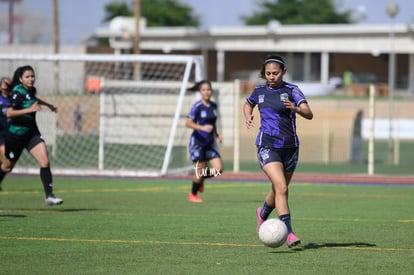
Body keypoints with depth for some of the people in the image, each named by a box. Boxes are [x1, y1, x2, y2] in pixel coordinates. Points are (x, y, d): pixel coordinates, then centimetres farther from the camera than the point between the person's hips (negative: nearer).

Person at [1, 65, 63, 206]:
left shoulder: (31, 90, 5)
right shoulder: (18, 93, -18)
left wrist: (47, 104, 36)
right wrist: (29, 109, -32)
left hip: (32, 133, 6)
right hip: (16, 134, -6)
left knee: (44, 161, -12)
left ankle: (49, 196, -14)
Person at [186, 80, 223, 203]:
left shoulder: (213, 105, 7)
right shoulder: (197, 106, -11)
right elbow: (188, 123, -14)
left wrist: (217, 134, 8)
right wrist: (202, 127, -27)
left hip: (210, 142, 6)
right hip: (197, 142, -6)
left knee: (218, 169, -6)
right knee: (200, 171, -3)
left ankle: (201, 178, 24)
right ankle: (193, 194, 21)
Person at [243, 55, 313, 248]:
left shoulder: (291, 90, -4)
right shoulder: (259, 91, 6)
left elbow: (309, 114, -17)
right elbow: (248, 105, 29)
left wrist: (295, 109, -37)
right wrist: (248, 117, 7)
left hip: (290, 147, 1)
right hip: (267, 146, -1)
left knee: (279, 190, 16)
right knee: (281, 188, -19)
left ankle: (263, 214, 48)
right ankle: (288, 233, -22)